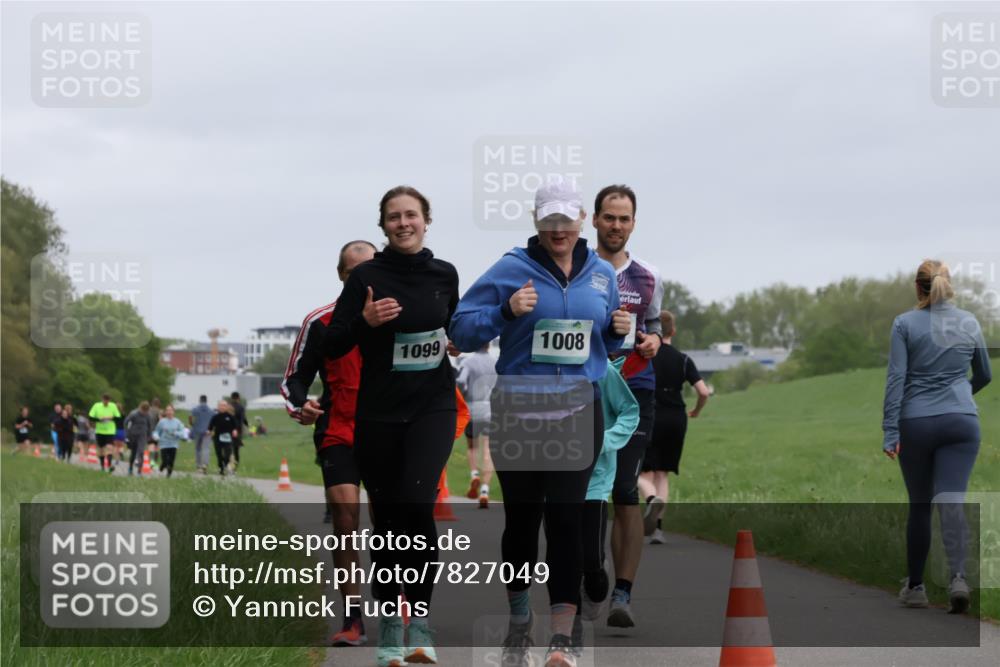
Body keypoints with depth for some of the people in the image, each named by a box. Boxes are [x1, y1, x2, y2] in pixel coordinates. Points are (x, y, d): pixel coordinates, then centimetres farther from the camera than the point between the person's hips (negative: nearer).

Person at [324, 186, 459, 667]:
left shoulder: (444, 274, 6)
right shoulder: (366, 276, -3)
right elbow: (332, 345, -5)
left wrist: (459, 343, 7)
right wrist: (365, 321, -20)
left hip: (433, 406, 0)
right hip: (379, 412, 0)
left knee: (417, 502, -21)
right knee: (387, 520, 5)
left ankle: (420, 626, -14)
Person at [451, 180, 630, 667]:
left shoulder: (601, 274, 10)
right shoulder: (511, 270, -3)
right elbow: (462, 329, -6)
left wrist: (617, 331, 0)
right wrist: (506, 311, -21)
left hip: (579, 411, 2)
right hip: (518, 412, -1)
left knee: (565, 517, -8)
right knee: (522, 517, 6)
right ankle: (519, 623, 25)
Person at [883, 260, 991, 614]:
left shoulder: (905, 323, -2)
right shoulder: (969, 322, 7)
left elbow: (896, 378, -9)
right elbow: (985, 375, 20)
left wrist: (890, 432, -10)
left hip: (916, 424, -1)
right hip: (961, 421, 1)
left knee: (919, 505, 13)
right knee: (952, 501, -8)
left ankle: (915, 586, 19)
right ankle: (958, 576, -30)